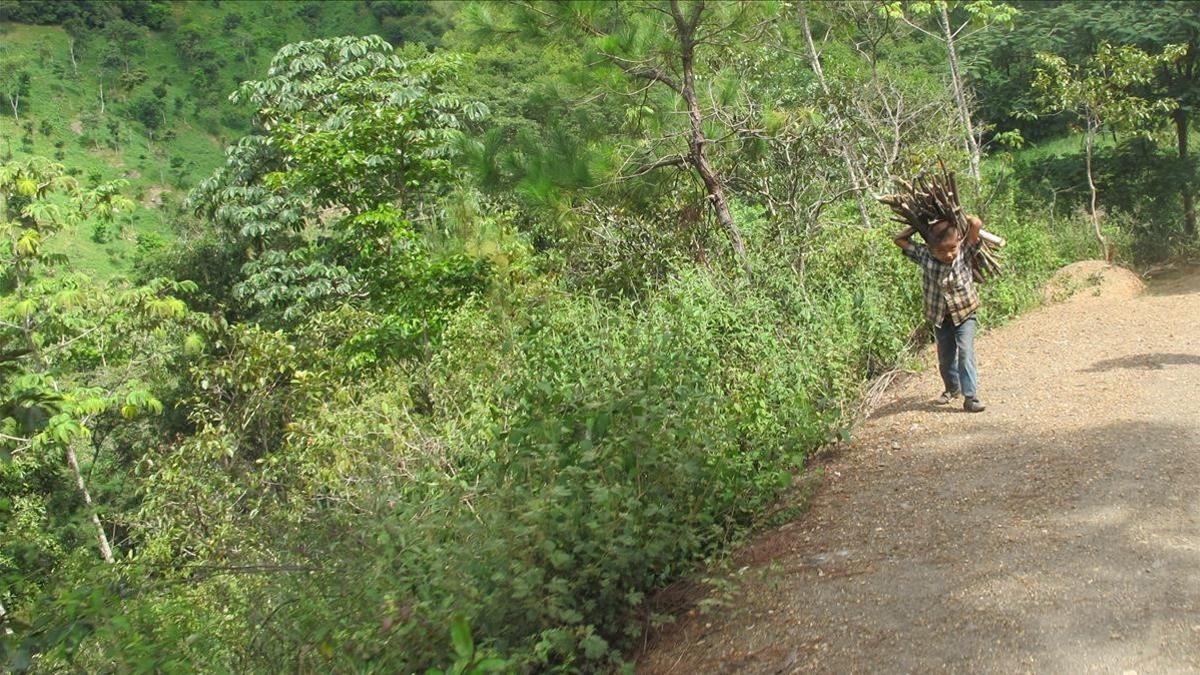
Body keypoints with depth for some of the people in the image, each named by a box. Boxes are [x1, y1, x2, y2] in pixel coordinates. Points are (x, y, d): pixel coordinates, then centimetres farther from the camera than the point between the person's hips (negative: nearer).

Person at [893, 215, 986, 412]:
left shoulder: (964, 252, -17)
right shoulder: (924, 256, -13)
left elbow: (976, 224, -27)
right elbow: (900, 240, -6)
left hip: (964, 313, -3)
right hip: (940, 317, 3)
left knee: (965, 352, -15)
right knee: (945, 357, 15)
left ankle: (970, 396, -13)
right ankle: (952, 388, 39)